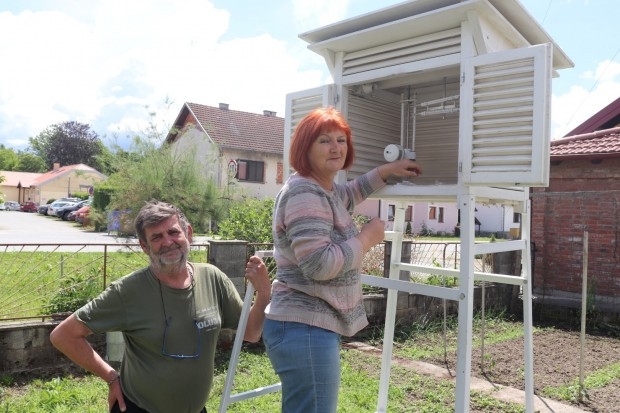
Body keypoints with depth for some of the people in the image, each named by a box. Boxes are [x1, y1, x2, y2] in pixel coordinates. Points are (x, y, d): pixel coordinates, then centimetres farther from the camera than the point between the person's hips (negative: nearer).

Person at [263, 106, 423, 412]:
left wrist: (387, 171, 32)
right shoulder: (304, 193, -18)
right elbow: (318, 264, -27)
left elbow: (347, 195, 39)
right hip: (304, 329, -11)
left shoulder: (325, 189, 14)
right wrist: (367, 238, -14)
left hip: (310, 326, 11)